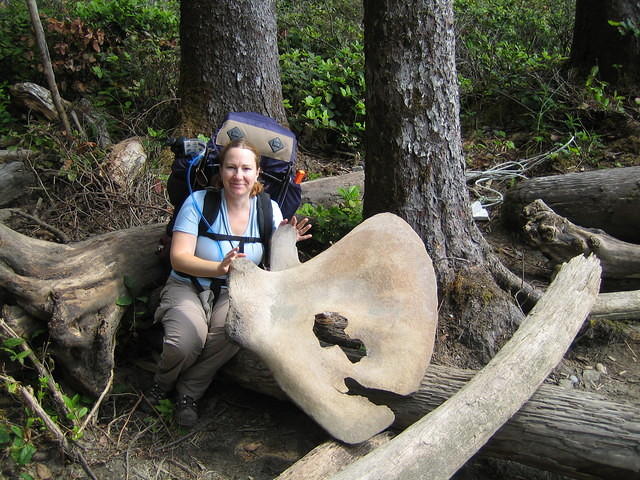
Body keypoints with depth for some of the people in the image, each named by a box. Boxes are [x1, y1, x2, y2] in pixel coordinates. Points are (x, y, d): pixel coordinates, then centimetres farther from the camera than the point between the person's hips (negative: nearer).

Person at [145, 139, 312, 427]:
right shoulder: (199, 202, -13)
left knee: (230, 335, -31)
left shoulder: (268, 208, -3)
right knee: (186, 343, -31)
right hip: (189, 287, -2)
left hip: (235, 293, 2)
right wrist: (219, 268, -38)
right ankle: (162, 383, 9)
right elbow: (179, 258, -19)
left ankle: (189, 393, -1)